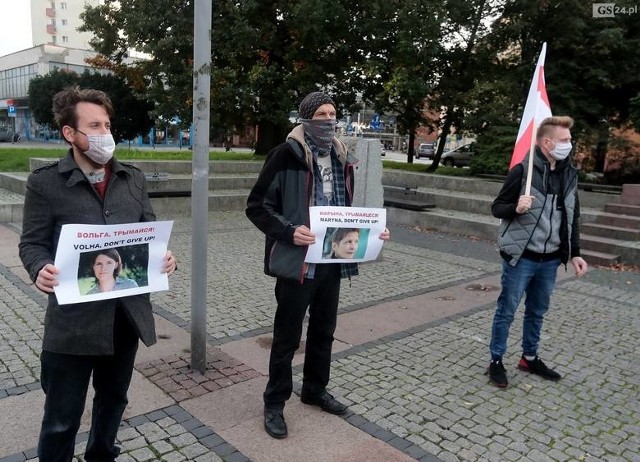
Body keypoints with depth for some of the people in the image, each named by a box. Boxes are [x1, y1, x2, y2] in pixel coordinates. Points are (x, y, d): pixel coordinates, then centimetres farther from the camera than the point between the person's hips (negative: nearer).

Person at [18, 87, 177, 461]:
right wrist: (41, 270, -24)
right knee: (62, 417, 10)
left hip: (128, 312, 5)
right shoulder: (45, 182, -5)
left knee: (113, 399, 24)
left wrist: (164, 256, -11)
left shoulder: (134, 178, 7)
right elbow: (33, 242, -3)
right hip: (73, 317, -4)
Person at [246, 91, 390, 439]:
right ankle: (274, 403, 25)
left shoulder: (342, 158, 10)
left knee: (323, 330, 19)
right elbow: (256, 206, -11)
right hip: (298, 261, -6)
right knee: (287, 336, 6)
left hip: (332, 261, 7)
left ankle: (315, 389, 40)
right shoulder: (287, 155, -11)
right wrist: (288, 231, -24)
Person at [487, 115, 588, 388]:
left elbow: (573, 218, 14)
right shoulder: (523, 171, -12)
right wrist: (516, 207, -29)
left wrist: (574, 253, 11)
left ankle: (529, 358, 34)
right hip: (522, 257, -6)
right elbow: (497, 208, -8)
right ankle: (496, 362, 17)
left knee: (538, 311, 17)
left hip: (550, 260, 6)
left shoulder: (570, 174, 7)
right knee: (507, 311, 4)